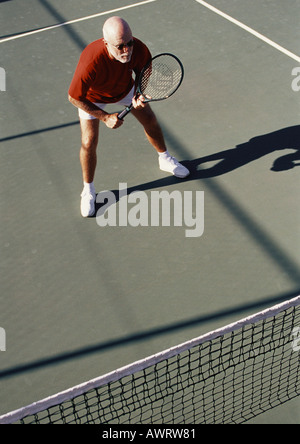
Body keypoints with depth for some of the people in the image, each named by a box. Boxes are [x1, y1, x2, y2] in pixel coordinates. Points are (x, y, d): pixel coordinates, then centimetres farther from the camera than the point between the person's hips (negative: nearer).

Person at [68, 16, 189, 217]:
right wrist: (105, 117, -29)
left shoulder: (139, 49, -33)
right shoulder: (91, 62, -45)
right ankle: (88, 190, 13)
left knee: (150, 121, 12)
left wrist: (141, 95, -28)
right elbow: (74, 97, -30)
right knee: (89, 142, -11)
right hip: (92, 96, -4)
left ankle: (165, 159, 41)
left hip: (125, 88, 4)